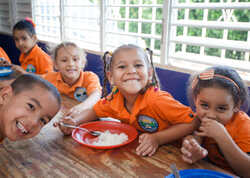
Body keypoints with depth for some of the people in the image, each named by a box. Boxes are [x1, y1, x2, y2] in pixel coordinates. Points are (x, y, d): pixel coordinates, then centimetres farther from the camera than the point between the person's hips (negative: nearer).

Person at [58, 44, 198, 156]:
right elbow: (95, 111, 6)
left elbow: (192, 123, -24)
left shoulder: (157, 100, -28)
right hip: (132, 148, 2)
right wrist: (75, 122, -13)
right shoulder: (115, 98, -12)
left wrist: (157, 138, -32)